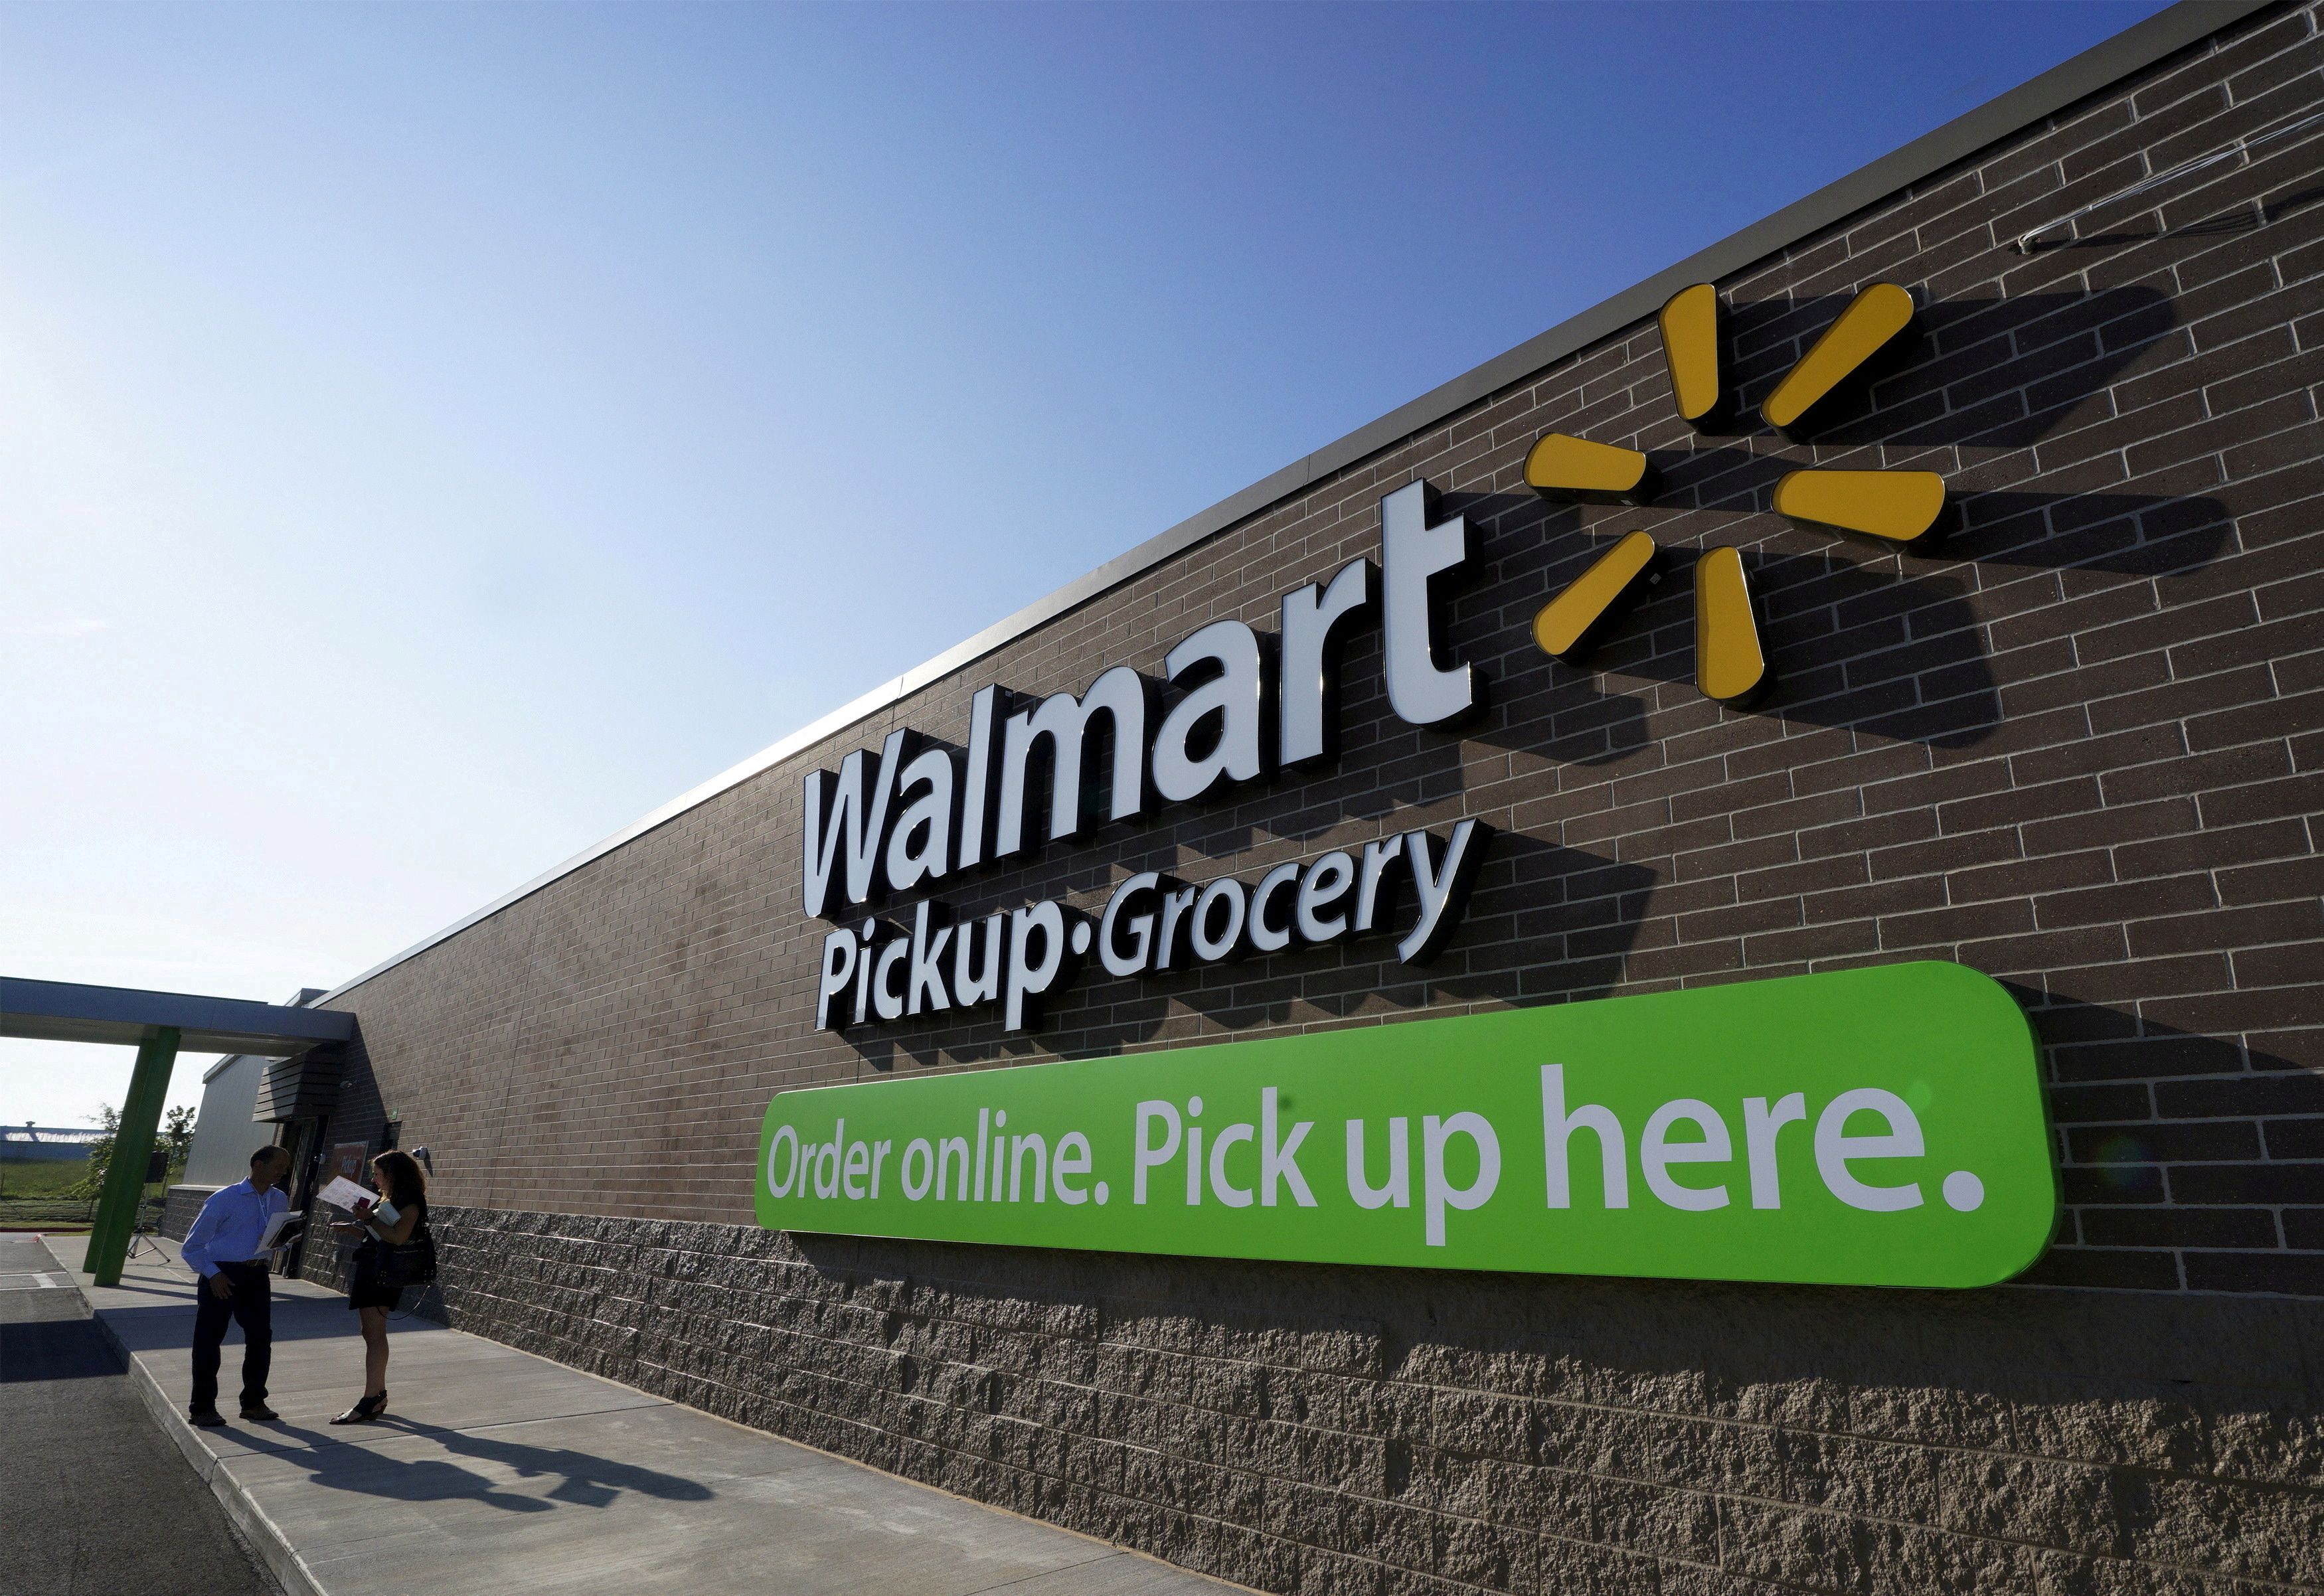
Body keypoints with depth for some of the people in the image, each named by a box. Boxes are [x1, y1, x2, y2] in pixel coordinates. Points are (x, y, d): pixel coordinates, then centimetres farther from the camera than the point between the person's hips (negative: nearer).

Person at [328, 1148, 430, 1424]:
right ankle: (379, 1395, 19)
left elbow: (399, 1237, -24)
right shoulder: (390, 1200, 18)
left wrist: (370, 1219, -21)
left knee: (374, 1334, -11)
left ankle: (370, 1402, -12)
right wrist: (353, 1228, 11)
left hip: (383, 1273, -10)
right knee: (374, 1334, 13)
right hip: (371, 1269, 10)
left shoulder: (409, 1202, -12)